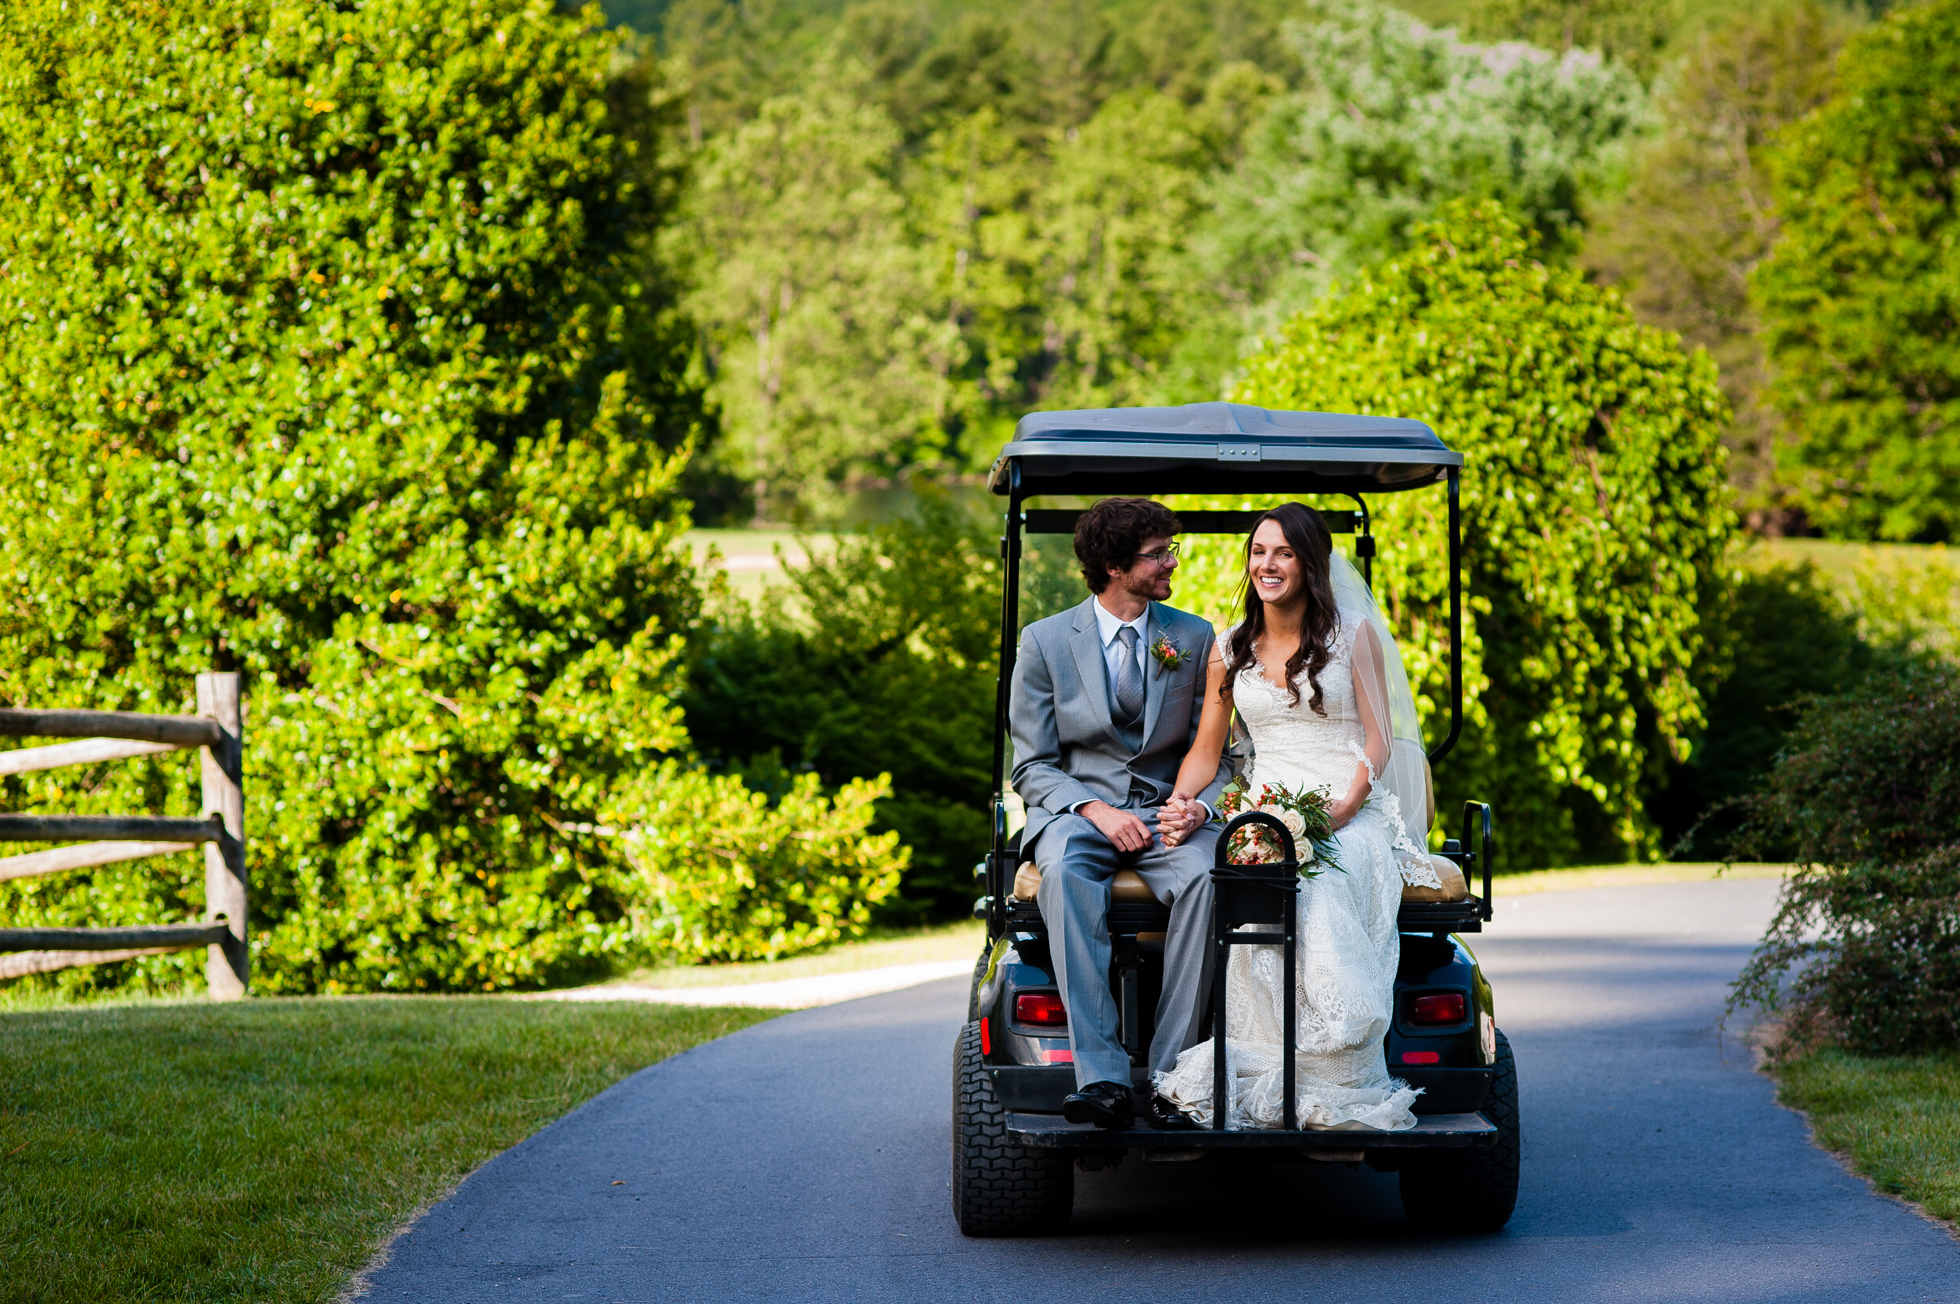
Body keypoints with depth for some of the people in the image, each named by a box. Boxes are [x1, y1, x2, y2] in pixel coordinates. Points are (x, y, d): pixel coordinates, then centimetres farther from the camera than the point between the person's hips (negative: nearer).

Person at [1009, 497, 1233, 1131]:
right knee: (1064, 870, -38)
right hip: (1075, 813, -1)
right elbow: (1032, 765, 2)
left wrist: (1199, 803, -13)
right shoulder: (1046, 641, 4)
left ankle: (1168, 1073, -33)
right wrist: (1095, 810, -17)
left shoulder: (1195, 638, 10)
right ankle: (1101, 1077, -44)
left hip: (1169, 815, 1)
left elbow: (1216, 752, 11)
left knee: (1205, 875, -35)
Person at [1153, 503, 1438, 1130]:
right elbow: (1205, 751, 15)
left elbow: (1378, 741, 2)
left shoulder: (1354, 632, 7)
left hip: (1350, 815, -2)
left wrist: (1342, 809, -15)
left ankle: (1332, 1082, -35)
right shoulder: (1230, 648, 16)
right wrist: (1184, 806, -6)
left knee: (1316, 889, -39)